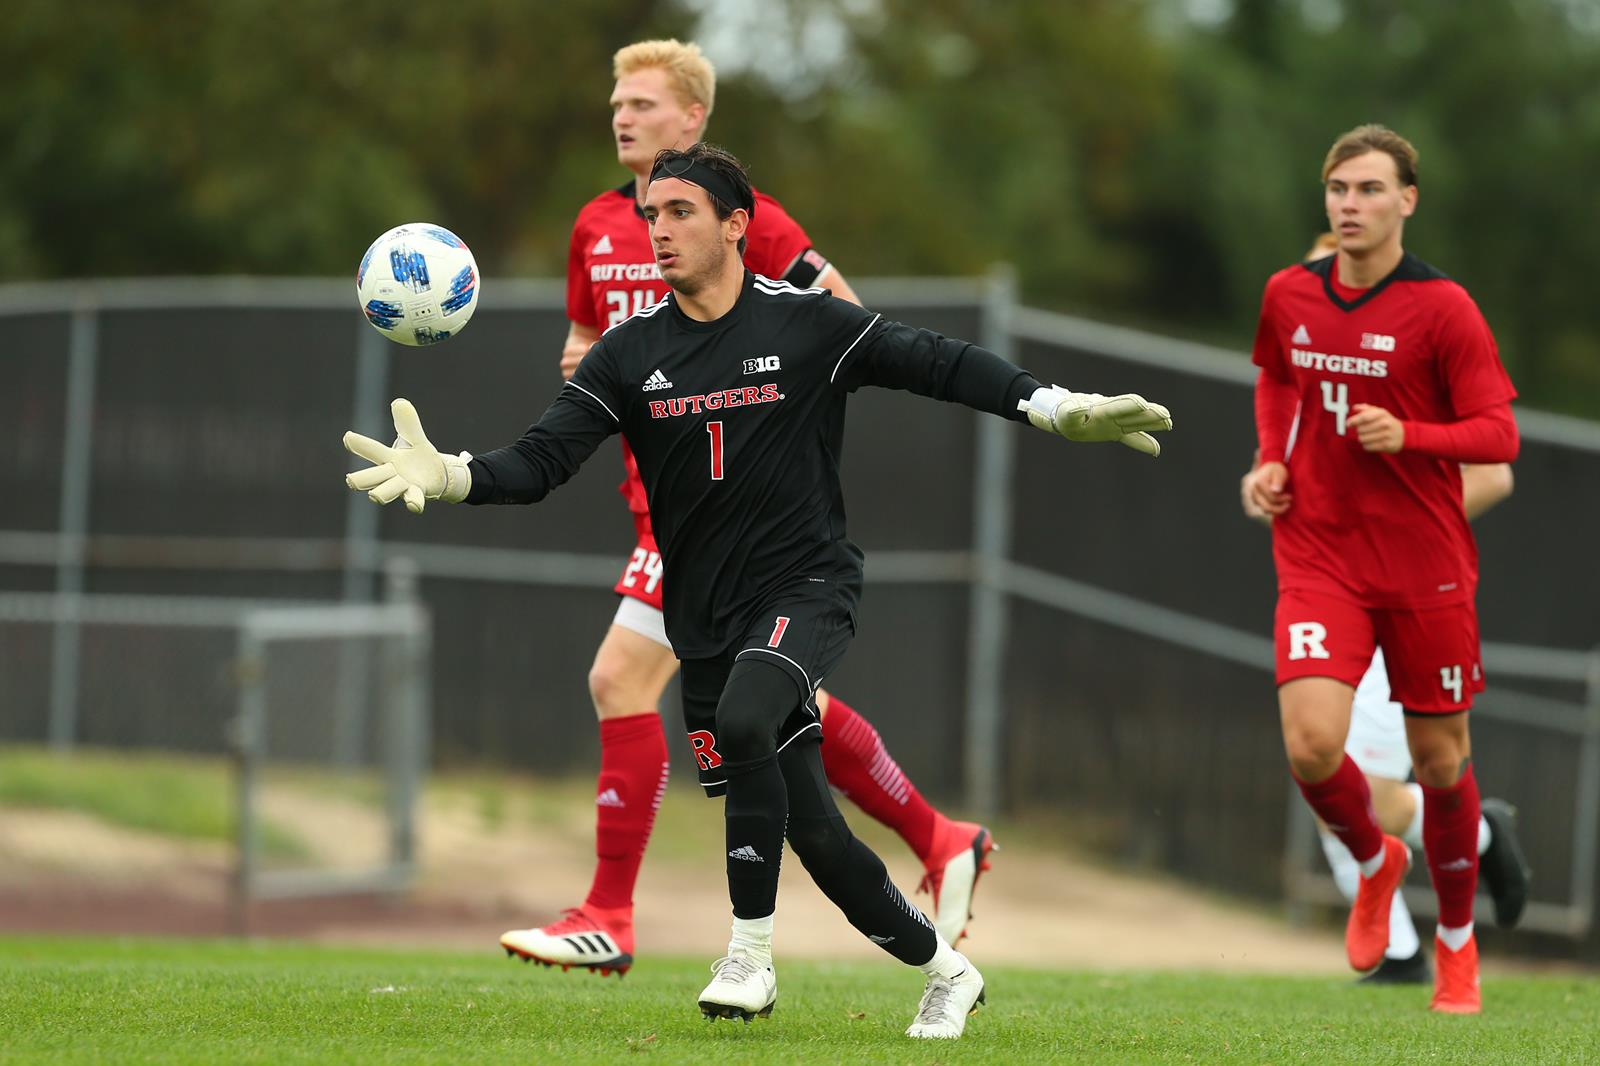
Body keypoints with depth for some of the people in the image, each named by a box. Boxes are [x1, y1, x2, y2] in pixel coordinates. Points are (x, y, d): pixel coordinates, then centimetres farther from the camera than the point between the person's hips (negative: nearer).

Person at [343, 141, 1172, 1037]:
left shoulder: (808, 323, -4)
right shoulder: (629, 356, 2)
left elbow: (938, 365, -1)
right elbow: (542, 460, -4)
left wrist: (1059, 410, -11)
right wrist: (450, 475, -23)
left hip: (810, 585, -4)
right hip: (708, 618, 4)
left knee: (742, 719, -33)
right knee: (815, 833, 4)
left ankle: (751, 955, -20)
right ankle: (946, 972, 25)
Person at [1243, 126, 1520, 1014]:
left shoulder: (1442, 308, -10)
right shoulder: (1289, 296, 2)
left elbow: (1498, 436, -12)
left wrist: (1408, 435, -28)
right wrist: (1271, 459, 7)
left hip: (1426, 566, -2)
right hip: (1319, 558, 2)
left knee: (1439, 760, 7)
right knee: (1311, 746, -17)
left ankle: (1456, 942, 30)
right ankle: (1375, 863, 17)